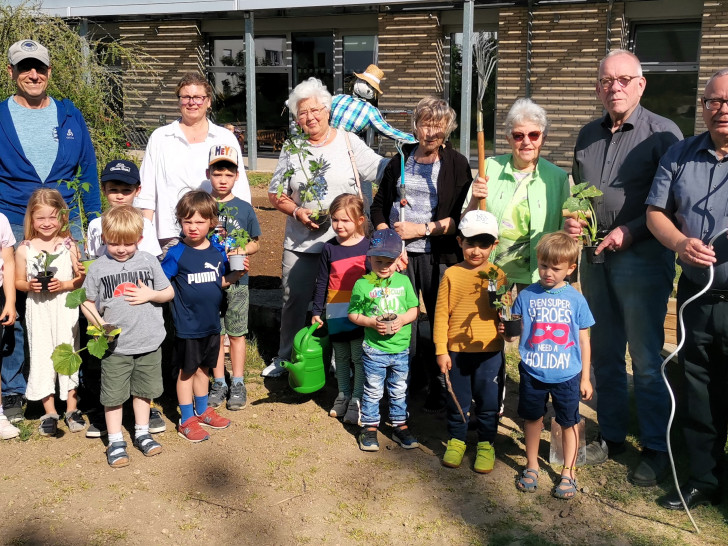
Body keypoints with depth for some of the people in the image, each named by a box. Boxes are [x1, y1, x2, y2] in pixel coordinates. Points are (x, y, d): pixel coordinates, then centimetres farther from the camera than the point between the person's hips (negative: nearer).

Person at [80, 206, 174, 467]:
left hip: (148, 342, 2)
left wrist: (151, 294, -13)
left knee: (143, 389, 16)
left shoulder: (149, 261, -1)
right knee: (113, 394, 6)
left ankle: (141, 433, 34)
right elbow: (86, 302, 3)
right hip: (115, 345, -1)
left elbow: (169, 292, 6)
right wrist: (99, 323, -14)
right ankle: (115, 441, 21)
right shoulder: (99, 268, -4)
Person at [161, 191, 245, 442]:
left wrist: (236, 275, -6)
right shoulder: (177, 254, -13)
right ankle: (186, 420, 22)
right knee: (187, 370, 9)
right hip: (188, 325, -4)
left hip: (211, 323, 5)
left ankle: (202, 411, 38)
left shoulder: (217, 251, 0)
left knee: (203, 368, 20)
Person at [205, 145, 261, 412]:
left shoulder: (244, 208, 2)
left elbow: (255, 243, 7)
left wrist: (242, 250, -12)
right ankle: (219, 383, 21)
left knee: (236, 333, 7)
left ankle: (238, 384, 19)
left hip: (237, 279, 0)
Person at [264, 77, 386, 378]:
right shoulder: (292, 148, 7)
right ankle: (285, 357, 29)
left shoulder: (349, 142, 0)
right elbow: (275, 193, 8)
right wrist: (297, 212, -8)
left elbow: (383, 169, -8)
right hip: (301, 243, 2)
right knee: (294, 300, 11)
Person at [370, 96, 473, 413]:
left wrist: (422, 229, -11)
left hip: (438, 256, -2)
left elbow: (462, 217, -5)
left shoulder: (457, 164, 2)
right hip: (399, 255, 2)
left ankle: (439, 391, 18)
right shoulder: (400, 161, 11)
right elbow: (379, 207, 11)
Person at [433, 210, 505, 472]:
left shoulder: (498, 275, 0)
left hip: (489, 351, 0)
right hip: (457, 350, 0)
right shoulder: (451, 274, -2)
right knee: (457, 400, 13)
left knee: (488, 402, 9)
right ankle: (456, 440, 31)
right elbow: (441, 314, -2)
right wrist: (441, 350, -4)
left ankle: (486, 445, 26)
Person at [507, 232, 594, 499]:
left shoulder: (575, 299, -4)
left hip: (567, 375, 0)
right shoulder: (527, 295, -4)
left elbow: (584, 340, 3)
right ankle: (532, 465, 34)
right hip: (532, 373, 1)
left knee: (569, 422, 11)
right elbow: (514, 334, -2)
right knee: (533, 418, 15)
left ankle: (568, 472, 27)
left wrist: (585, 377, 4)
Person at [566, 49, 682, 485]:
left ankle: (656, 449, 14)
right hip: (595, 257, 6)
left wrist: (630, 232, -17)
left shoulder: (663, 133, -6)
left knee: (647, 359, 0)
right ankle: (611, 435, 27)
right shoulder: (588, 136, 13)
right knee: (604, 354, 13)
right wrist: (571, 220, 3)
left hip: (642, 258, -6)